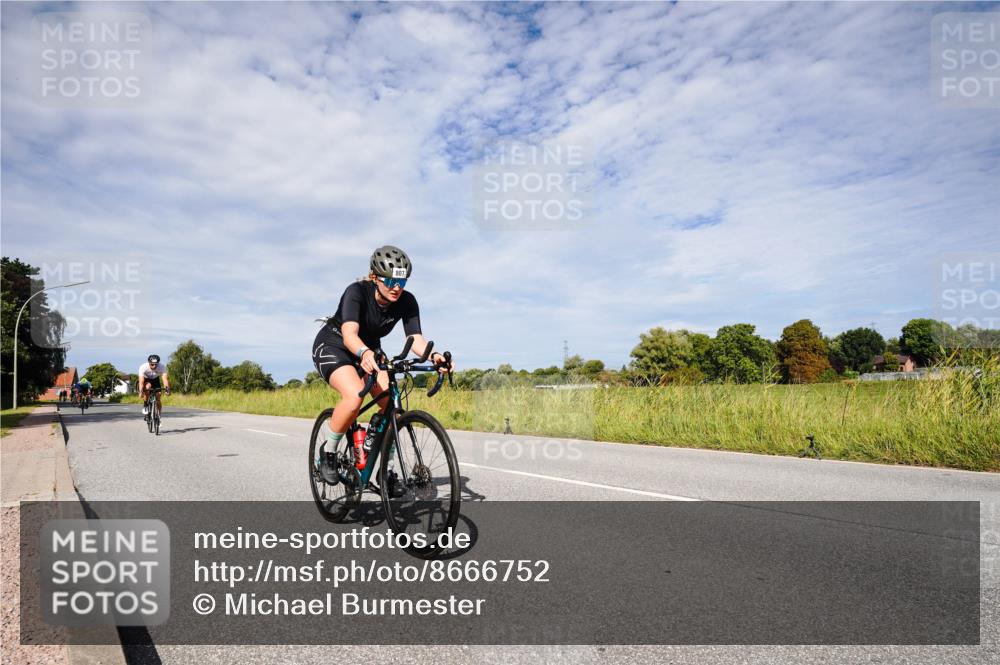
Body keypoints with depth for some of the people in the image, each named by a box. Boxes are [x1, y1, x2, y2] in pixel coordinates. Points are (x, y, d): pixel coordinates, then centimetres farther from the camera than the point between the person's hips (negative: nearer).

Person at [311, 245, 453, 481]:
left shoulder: (407, 301, -17)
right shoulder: (356, 292, -30)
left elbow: (416, 338, -27)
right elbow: (349, 334, -43)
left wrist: (433, 355, -49)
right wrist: (364, 353, -65)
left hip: (370, 349, 5)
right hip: (332, 346, -5)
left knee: (391, 402, -18)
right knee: (355, 395, -32)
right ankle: (328, 452, -7)